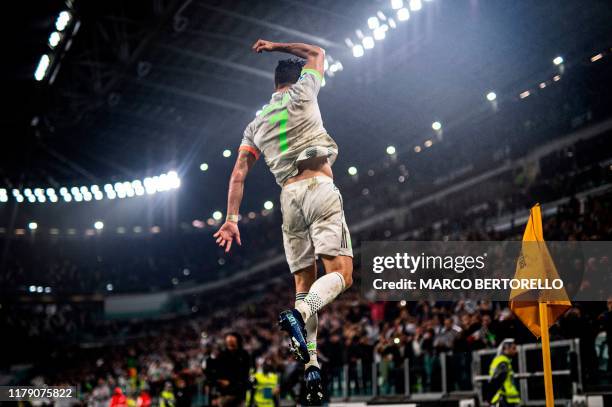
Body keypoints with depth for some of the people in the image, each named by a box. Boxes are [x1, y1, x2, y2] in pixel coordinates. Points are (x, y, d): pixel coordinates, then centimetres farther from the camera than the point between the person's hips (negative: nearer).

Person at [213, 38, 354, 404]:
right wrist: (276, 46, 34)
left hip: (289, 195, 4)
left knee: (304, 282, 6)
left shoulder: (257, 123, 19)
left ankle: (311, 366, -4)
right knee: (340, 274, -9)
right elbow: (317, 53, 28)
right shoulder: (303, 93, 9)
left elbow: (239, 173, 9)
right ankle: (299, 314, -38)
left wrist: (232, 218, 7)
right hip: (320, 187, -4)